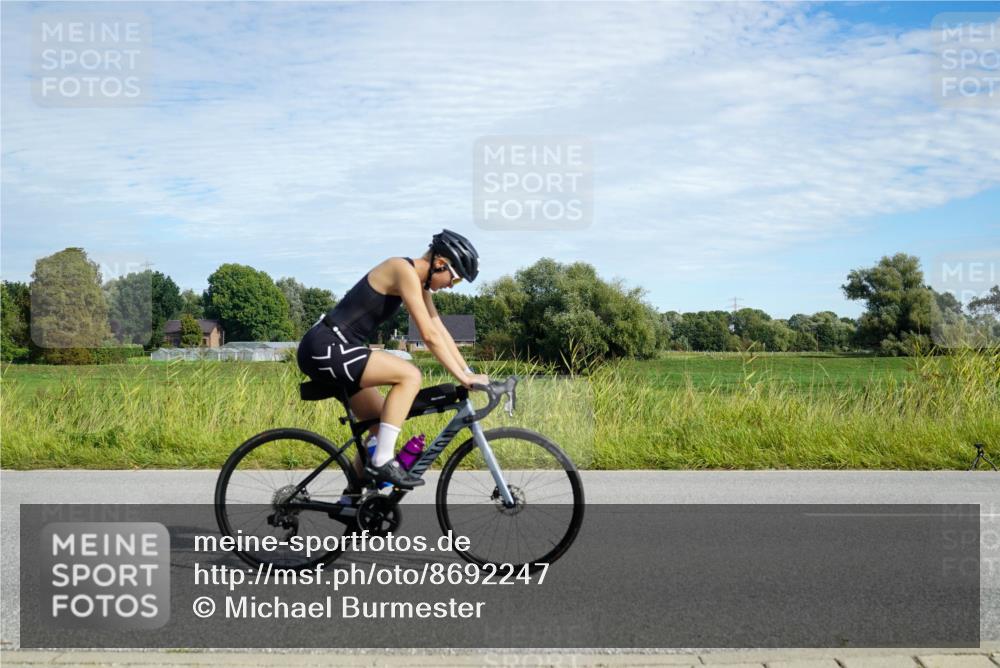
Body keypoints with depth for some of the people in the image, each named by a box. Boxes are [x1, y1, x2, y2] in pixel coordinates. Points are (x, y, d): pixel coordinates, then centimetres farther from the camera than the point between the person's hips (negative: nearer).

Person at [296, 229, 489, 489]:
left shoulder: (419, 282, 13)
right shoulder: (404, 271, -16)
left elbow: (441, 331, 14)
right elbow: (429, 335, -20)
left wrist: (469, 372, 7)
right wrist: (462, 377, -17)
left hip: (332, 351, 10)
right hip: (325, 348, -10)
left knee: (383, 423, 12)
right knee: (410, 375, -20)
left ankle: (353, 496, 20)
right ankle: (382, 462, -16)